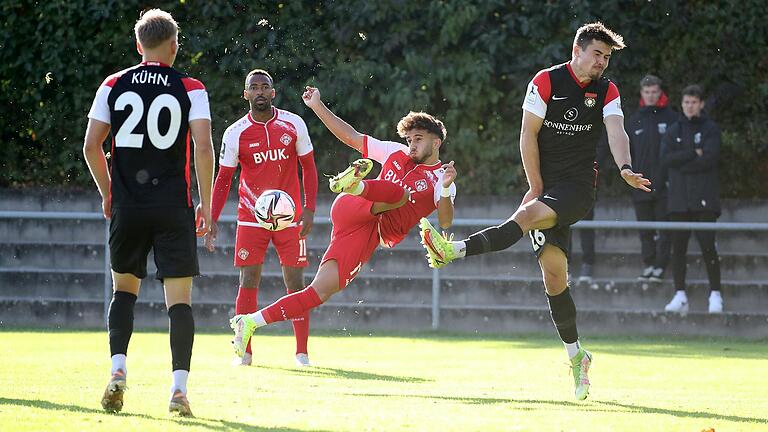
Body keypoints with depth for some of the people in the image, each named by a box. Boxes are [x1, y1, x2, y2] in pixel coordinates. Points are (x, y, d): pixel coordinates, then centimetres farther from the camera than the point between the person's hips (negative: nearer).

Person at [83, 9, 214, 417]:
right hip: (174, 208, -2)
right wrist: (206, 203, -1)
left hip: (126, 206, 2)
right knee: (179, 298, 0)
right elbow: (203, 148, -10)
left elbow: (91, 146, 3)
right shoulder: (191, 89, -1)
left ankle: (118, 370, 2)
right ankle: (179, 387, -9)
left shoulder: (113, 86, 5)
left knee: (124, 287, 19)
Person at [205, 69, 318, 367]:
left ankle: (302, 352, 4)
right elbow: (223, 179, 4)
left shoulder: (293, 124, -1)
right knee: (248, 281, -3)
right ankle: (244, 352, 2)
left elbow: (308, 167, 6)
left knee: (295, 281, -1)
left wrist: (309, 209, -4)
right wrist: (212, 220, -4)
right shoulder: (235, 133, -3)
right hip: (251, 217, 0)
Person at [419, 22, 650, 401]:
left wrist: (625, 168, -33)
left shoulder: (607, 92, 4)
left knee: (528, 215, -31)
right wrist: (536, 187, -5)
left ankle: (456, 250, -39)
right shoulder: (547, 81, -1)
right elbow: (528, 135, -1)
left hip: (578, 188, -1)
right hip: (546, 184, 1)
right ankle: (575, 355, 3)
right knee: (553, 270, -5)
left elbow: (616, 132, -13)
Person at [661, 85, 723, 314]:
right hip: (678, 198, 3)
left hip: (704, 199, -3)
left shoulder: (710, 129, 5)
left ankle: (715, 295, -5)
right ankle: (680, 296, 4)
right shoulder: (674, 131, 14)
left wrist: (682, 164, -6)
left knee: (707, 245, -9)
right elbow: (667, 158, 0)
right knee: (678, 247, 1)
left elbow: (710, 158, -9)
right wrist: (694, 153, -8)